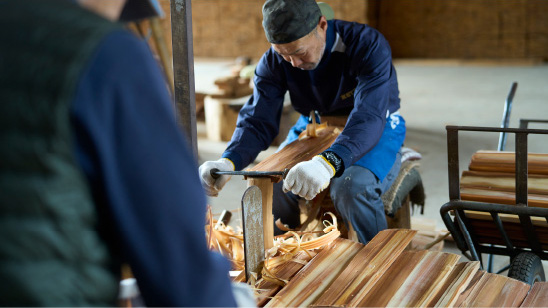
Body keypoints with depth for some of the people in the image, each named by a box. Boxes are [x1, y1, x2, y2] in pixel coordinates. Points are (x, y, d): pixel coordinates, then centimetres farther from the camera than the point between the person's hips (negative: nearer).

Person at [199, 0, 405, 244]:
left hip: (377, 128, -4)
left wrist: (328, 162, -62)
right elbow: (257, 122, -17)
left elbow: (369, 117, -41)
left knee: (351, 187, -35)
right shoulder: (273, 63, -13)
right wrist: (228, 162, -41)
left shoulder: (368, 45, -28)